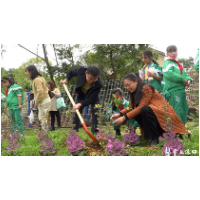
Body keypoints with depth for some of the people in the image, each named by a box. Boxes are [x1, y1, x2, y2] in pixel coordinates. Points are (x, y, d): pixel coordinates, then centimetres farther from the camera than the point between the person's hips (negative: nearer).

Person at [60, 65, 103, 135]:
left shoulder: (99, 84, -42)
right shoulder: (81, 70, -35)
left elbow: (91, 99, -36)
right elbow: (72, 72, -10)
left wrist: (80, 104, -46)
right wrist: (66, 80, -23)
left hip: (93, 96, -2)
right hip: (81, 94, 3)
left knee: (95, 112, -15)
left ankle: (95, 132, -7)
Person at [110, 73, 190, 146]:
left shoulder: (146, 88, -17)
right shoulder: (135, 93, 10)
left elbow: (140, 107, -24)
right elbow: (131, 107, 9)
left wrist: (124, 118, -25)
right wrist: (120, 114, -8)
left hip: (163, 113, -9)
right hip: (153, 113, 9)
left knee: (145, 109, -33)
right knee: (134, 113, -9)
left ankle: (155, 137, -18)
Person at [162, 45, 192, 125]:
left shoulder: (178, 64, 23)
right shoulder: (168, 63, -5)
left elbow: (185, 74, 19)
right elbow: (169, 74, -22)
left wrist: (188, 79, -5)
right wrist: (183, 79, -18)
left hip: (181, 90, 9)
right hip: (173, 91, -9)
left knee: (185, 109, 13)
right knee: (177, 111, -13)